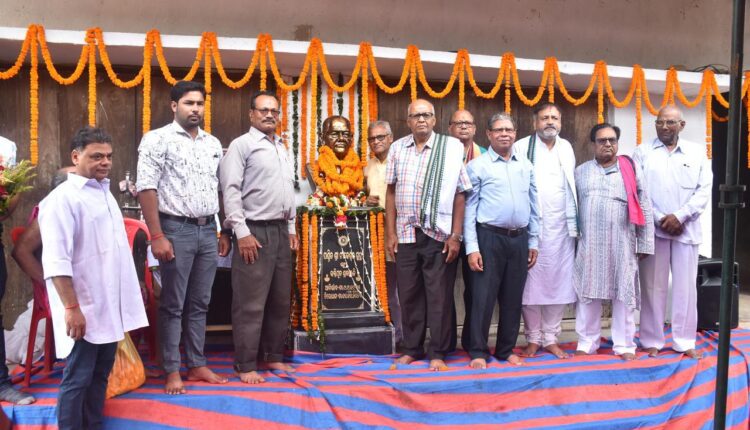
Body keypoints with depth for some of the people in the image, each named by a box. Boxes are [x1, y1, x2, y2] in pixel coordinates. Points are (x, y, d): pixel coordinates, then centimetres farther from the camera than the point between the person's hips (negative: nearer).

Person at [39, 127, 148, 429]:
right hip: (83, 310, -8)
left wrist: (129, 294, 20)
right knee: (77, 379, 2)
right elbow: (56, 262, -20)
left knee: (99, 375, 16)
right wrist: (72, 308, -23)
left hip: (109, 308, 8)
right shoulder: (62, 199, -13)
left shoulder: (104, 193, 13)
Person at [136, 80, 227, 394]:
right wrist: (157, 236, -16)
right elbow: (146, 188, -11)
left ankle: (197, 365, 22)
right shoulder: (157, 139, -5)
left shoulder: (213, 144, 13)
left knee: (200, 303, 12)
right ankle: (172, 371, 12)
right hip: (176, 229, -5)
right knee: (173, 304, 2)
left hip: (208, 230, 6)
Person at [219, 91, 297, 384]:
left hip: (281, 230, 8)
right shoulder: (241, 145, -5)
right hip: (255, 231, -7)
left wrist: (291, 228, 15)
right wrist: (241, 233, -17)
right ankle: (245, 365, 5)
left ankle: (273, 356, 24)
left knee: (280, 300, 12)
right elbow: (230, 191, -12)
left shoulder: (282, 149, 18)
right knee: (251, 304, -4)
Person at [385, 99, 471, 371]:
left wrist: (456, 236, -7)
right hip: (406, 234, 3)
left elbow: (460, 194, -4)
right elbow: (391, 191, 9)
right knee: (408, 294, 10)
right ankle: (412, 349, 24)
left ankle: (438, 353, 15)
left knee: (439, 296, 3)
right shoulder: (398, 148, 7)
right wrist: (390, 233, 5)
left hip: (439, 235, -3)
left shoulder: (452, 148, -3)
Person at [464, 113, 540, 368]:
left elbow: (533, 207, 15)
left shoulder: (526, 166, 11)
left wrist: (533, 242, 11)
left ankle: (506, 349, 23)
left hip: (519, 239, 4)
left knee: (513, 298, 10)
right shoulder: (477, 166, -2)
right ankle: (478, 352, 11)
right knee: (484, 297, -1)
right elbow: (469, 208, -5)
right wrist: (472, 247, -11)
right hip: (489, 237, -4)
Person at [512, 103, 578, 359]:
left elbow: (572, 186, 18)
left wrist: (573, 223, 14)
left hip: (561, 228, 4)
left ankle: (551, 338, 16)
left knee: (559, 283, 5)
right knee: (531, 284, 0)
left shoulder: (567, 148, 14)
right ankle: (533, 338, 13)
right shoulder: (521, 147, -1)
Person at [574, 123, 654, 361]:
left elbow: (644, 208, 4)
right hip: (590, 244, 1)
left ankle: (624, 344, 14)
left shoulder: (631, 168, 4)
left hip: (623, 244, -1)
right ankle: (587, 342, 17)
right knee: (588, 293, 5)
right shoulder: (581, 172, 10)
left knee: (624, 294, 4)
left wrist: (645, 243, 1)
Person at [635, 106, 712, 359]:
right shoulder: (642, 152, 6)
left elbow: (704, 190, 2)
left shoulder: (697, 153, 9)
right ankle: (652, 340, 13)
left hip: (686, 230, 1)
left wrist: (680, 217, -11)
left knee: (686, 287, 4)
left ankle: (685, 341, 15)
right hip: (653, 229, -1)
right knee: (653, 286, 4)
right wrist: (660, 219, -11)